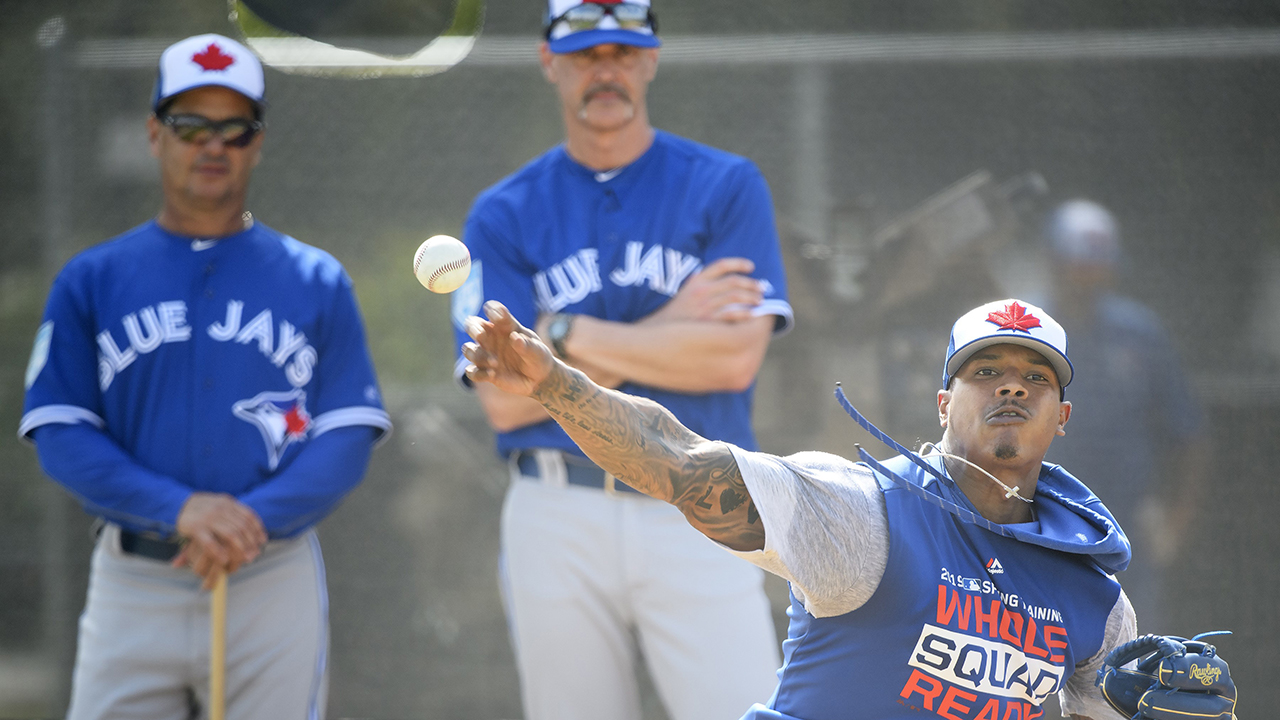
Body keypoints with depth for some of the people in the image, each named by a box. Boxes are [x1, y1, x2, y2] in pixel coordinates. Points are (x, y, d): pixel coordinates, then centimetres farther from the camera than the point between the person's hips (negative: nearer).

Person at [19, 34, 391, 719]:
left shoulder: (317, 282, 9)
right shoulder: (90, 280, 9)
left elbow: (349, 437, 2)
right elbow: (61, 436, 0)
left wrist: (254, 518, -16)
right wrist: (181, 508, -16)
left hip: (274, 579, 0)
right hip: (133, 580, 0)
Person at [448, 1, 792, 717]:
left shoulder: (727, 188, 4)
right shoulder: (503, 216, 8)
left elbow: (735, 358, -8)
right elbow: (504, 400, -3)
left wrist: (570, 334, -6)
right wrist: (667, 326, -7)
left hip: (699, 519, -1)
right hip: (558, 522, 2)